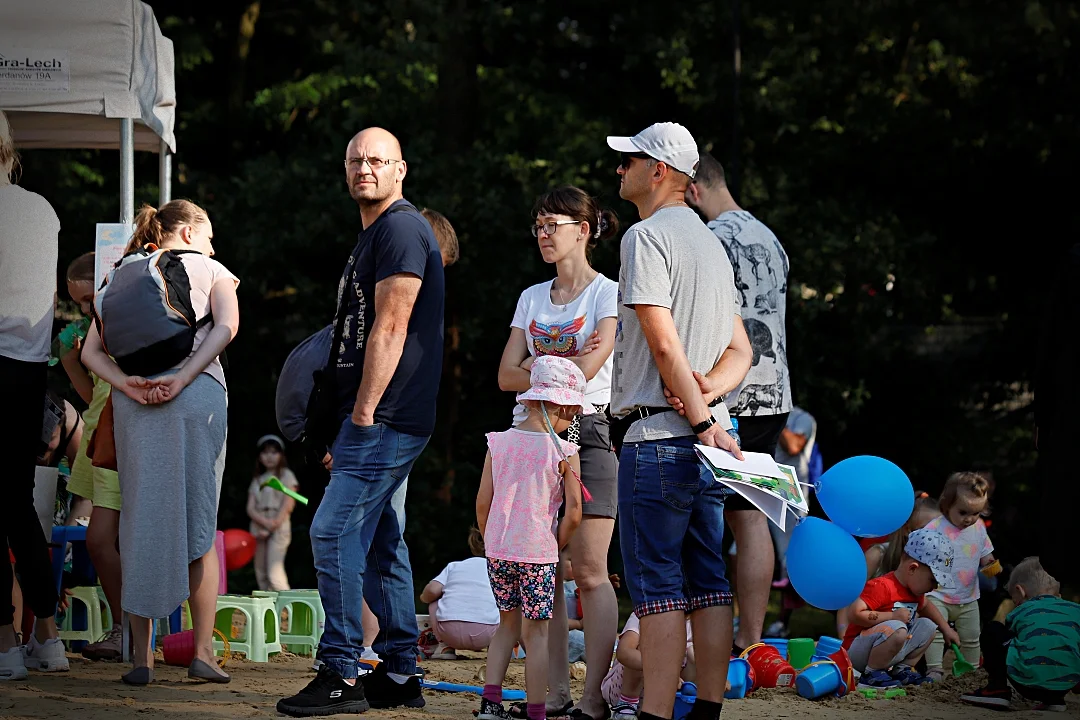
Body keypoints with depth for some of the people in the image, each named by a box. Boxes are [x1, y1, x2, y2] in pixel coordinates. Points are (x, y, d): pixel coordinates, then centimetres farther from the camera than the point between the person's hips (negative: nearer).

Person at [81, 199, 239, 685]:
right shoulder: (208, 268, 14)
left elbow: (91, 351, 9)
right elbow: (226, 325, -7)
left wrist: (126, 384, -5)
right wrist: (183, 377, -14)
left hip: (132, 403, 2)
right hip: (199, 394, -2)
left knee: (141, 520, 3)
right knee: (199, 522, 4)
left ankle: (141, 657, -1)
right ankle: (203, 652, 0)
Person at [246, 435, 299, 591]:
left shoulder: (286, 475, 6)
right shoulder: (257, 480, 17)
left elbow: (288, 504, -5)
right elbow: (250, 508, 6)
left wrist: (273, 525, -14)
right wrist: (265, 523, -12)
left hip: (279, 529, -5)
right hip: (259, 529, 5)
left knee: (274, 573, -19)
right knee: (261, 574, 1)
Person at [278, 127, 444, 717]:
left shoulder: (401, 229, -11)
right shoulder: (374, 234, 21)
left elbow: (390, 329, -18)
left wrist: (364, 414, -19)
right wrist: (352, 427, 20)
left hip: (384, 419, -11)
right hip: (383, 422, 11)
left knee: (335, 533, -12)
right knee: (380, 543, 11)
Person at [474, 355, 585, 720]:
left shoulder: (499, 443, 3)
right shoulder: (564, 451, -8)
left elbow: (482, 503, 4)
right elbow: (573, 513, -10)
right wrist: (556, 546, 6)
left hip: (498, 551, 4)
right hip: (538, 553, -4)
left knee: (508, 623, 17)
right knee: (536, 631, 3)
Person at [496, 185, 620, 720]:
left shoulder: (609, 293, 0)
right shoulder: (532, 297, 16)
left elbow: (587, 366, -13)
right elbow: (507, 376, 8)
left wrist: (535, 364, -1)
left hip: (583, 433, -5)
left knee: (590, 572, -8)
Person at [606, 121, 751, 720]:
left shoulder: (646, 236, -9)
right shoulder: (710, 242, 19)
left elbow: (663, 343, -18)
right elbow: (740, 350, 17)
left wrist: (701, 420, -15)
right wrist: (707, 391, 0)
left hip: (656, 435, -8)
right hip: (704, 441, 8)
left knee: (655, 586, -8)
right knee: (708, 584, 7)